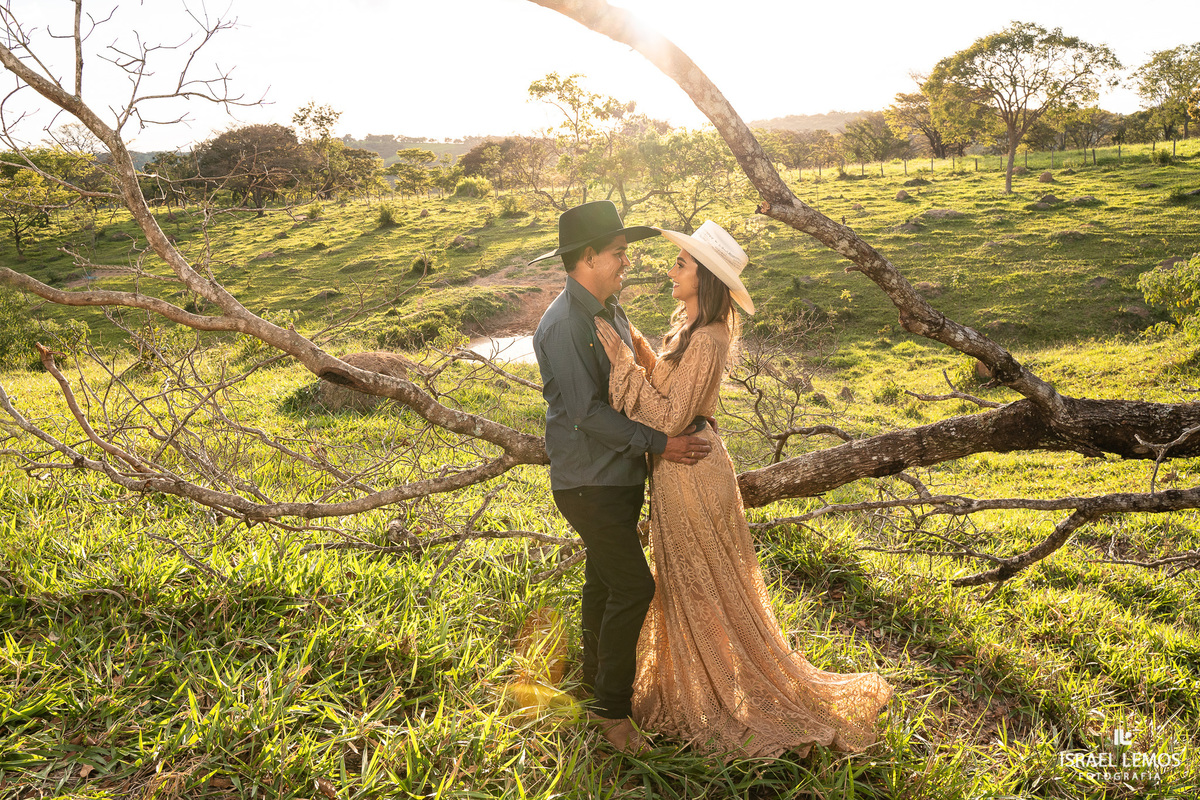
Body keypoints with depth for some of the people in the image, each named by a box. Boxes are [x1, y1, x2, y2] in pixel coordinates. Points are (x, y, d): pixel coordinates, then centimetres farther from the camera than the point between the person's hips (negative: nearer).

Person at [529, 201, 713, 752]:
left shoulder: (611, 311, 8)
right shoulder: (563, 325, -21)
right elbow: (587, 411, -24)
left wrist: (680, 416, 7)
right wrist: (657, 443, -20)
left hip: (622, 475, 9)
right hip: (588, 482, -9)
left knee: (605, 579, 21)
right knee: (633, 585, -7)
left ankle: (595, 671, 40)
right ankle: (611, 708, 10)